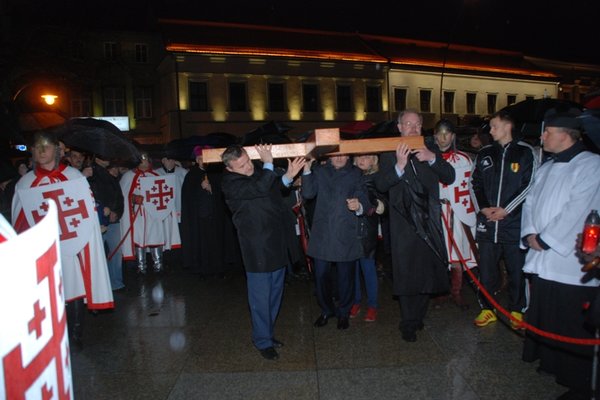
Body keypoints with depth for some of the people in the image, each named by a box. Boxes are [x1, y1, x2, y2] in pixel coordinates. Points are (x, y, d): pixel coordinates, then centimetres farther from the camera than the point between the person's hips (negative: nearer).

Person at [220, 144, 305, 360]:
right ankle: (263, 341, 21)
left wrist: (288, 176, -8)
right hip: (256, 247, -7)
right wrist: (268, 163, -18)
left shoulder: (258, 172, 6)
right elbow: (260, 188, -29)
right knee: (261, 296, 3)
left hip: (276, 243, 7)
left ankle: (268, 332, 34)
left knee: (275, 292, 17)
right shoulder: (231, 184, -15)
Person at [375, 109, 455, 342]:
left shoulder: (431, 149, 10)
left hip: (429, 220, 3)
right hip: (403, 222, -3)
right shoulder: (389, 153, 0)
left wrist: (432, 159, -14)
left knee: (428, 270, 10)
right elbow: (381, 185, -11)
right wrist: (399, 166, -26)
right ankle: (409, 324, 15)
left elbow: (449, 177, 1)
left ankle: (419, 315, 30)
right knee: (405, 273, 2)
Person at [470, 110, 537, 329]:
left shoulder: (525, 152, 0)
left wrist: (506, 209, -11)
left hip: (514, 222, -3)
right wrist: (483, 208, -4)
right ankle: (487, 309, 22)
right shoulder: (484, 153, 10)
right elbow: (475, 183, 10)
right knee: (486, 268, 8)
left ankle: (516, 310, 23)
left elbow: (529, 185, -4)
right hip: (487, 222, 3)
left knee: (516, 269, 6)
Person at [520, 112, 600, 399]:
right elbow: (531, 202, 14)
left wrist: (544, 238, -13)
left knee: (572, 325, 0)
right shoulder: (546, 168, 17)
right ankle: (548, 363, 32)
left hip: (571, 263, -7)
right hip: (542, 258, 7)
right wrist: (529, 233, -2)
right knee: (543, 316, 14)